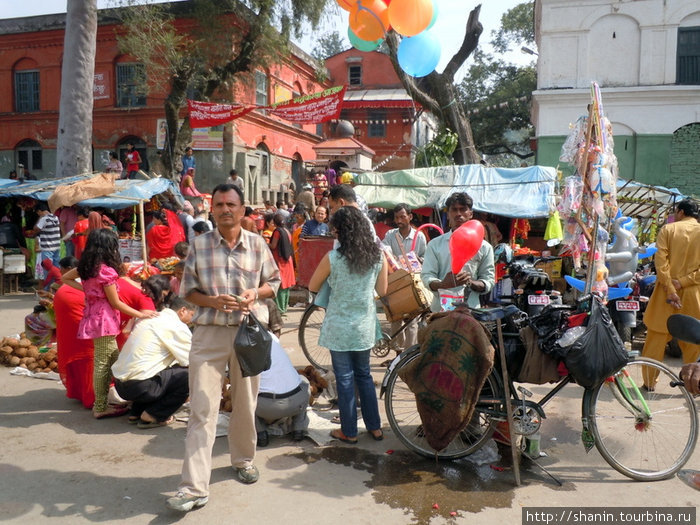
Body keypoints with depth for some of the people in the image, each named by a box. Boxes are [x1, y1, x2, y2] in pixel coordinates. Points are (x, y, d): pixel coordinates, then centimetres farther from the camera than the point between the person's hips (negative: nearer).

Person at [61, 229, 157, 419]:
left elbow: (65, 278, 22)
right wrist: (139, 314, -7)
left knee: (113, 359, 16)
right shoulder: (107, 271, -17)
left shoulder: (86, 267, 8)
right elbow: (115, 303, -13)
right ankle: (100, 408, 8)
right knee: (103, 364, -1)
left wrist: (85, 288, 12)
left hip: (93, 316, 9)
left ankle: (101, 403, 23)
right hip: (105, 319, -9)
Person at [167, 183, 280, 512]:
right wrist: (212, 301, -16)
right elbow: (187, 289, 3)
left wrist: (256, 293, -13)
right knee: (201, 409, -3)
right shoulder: (199, 245, 0)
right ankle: (194, 488, 3)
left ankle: (243, 459, 39)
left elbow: (274, 282, 9)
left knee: (245, 404, 15)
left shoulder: (257, 244, 1)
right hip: (209, 333, -1)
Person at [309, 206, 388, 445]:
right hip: (365, 326, 4)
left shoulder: (332, 258, -16)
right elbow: (382, 291, 4)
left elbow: (313, 287, -2)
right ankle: (375, 427, 27)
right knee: (364, 375, 20)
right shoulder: (378, 256, -5)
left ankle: (349, 432, 20)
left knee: (345, 379, 8)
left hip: (339, 327, -4)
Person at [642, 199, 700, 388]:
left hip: (667, 291, -1)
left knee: (657, 337, 6)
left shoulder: (668, 229, -1)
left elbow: (661, 260, -12)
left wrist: (670, 288, -14)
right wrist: (683, 282, -11)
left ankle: (649, 381, 11)